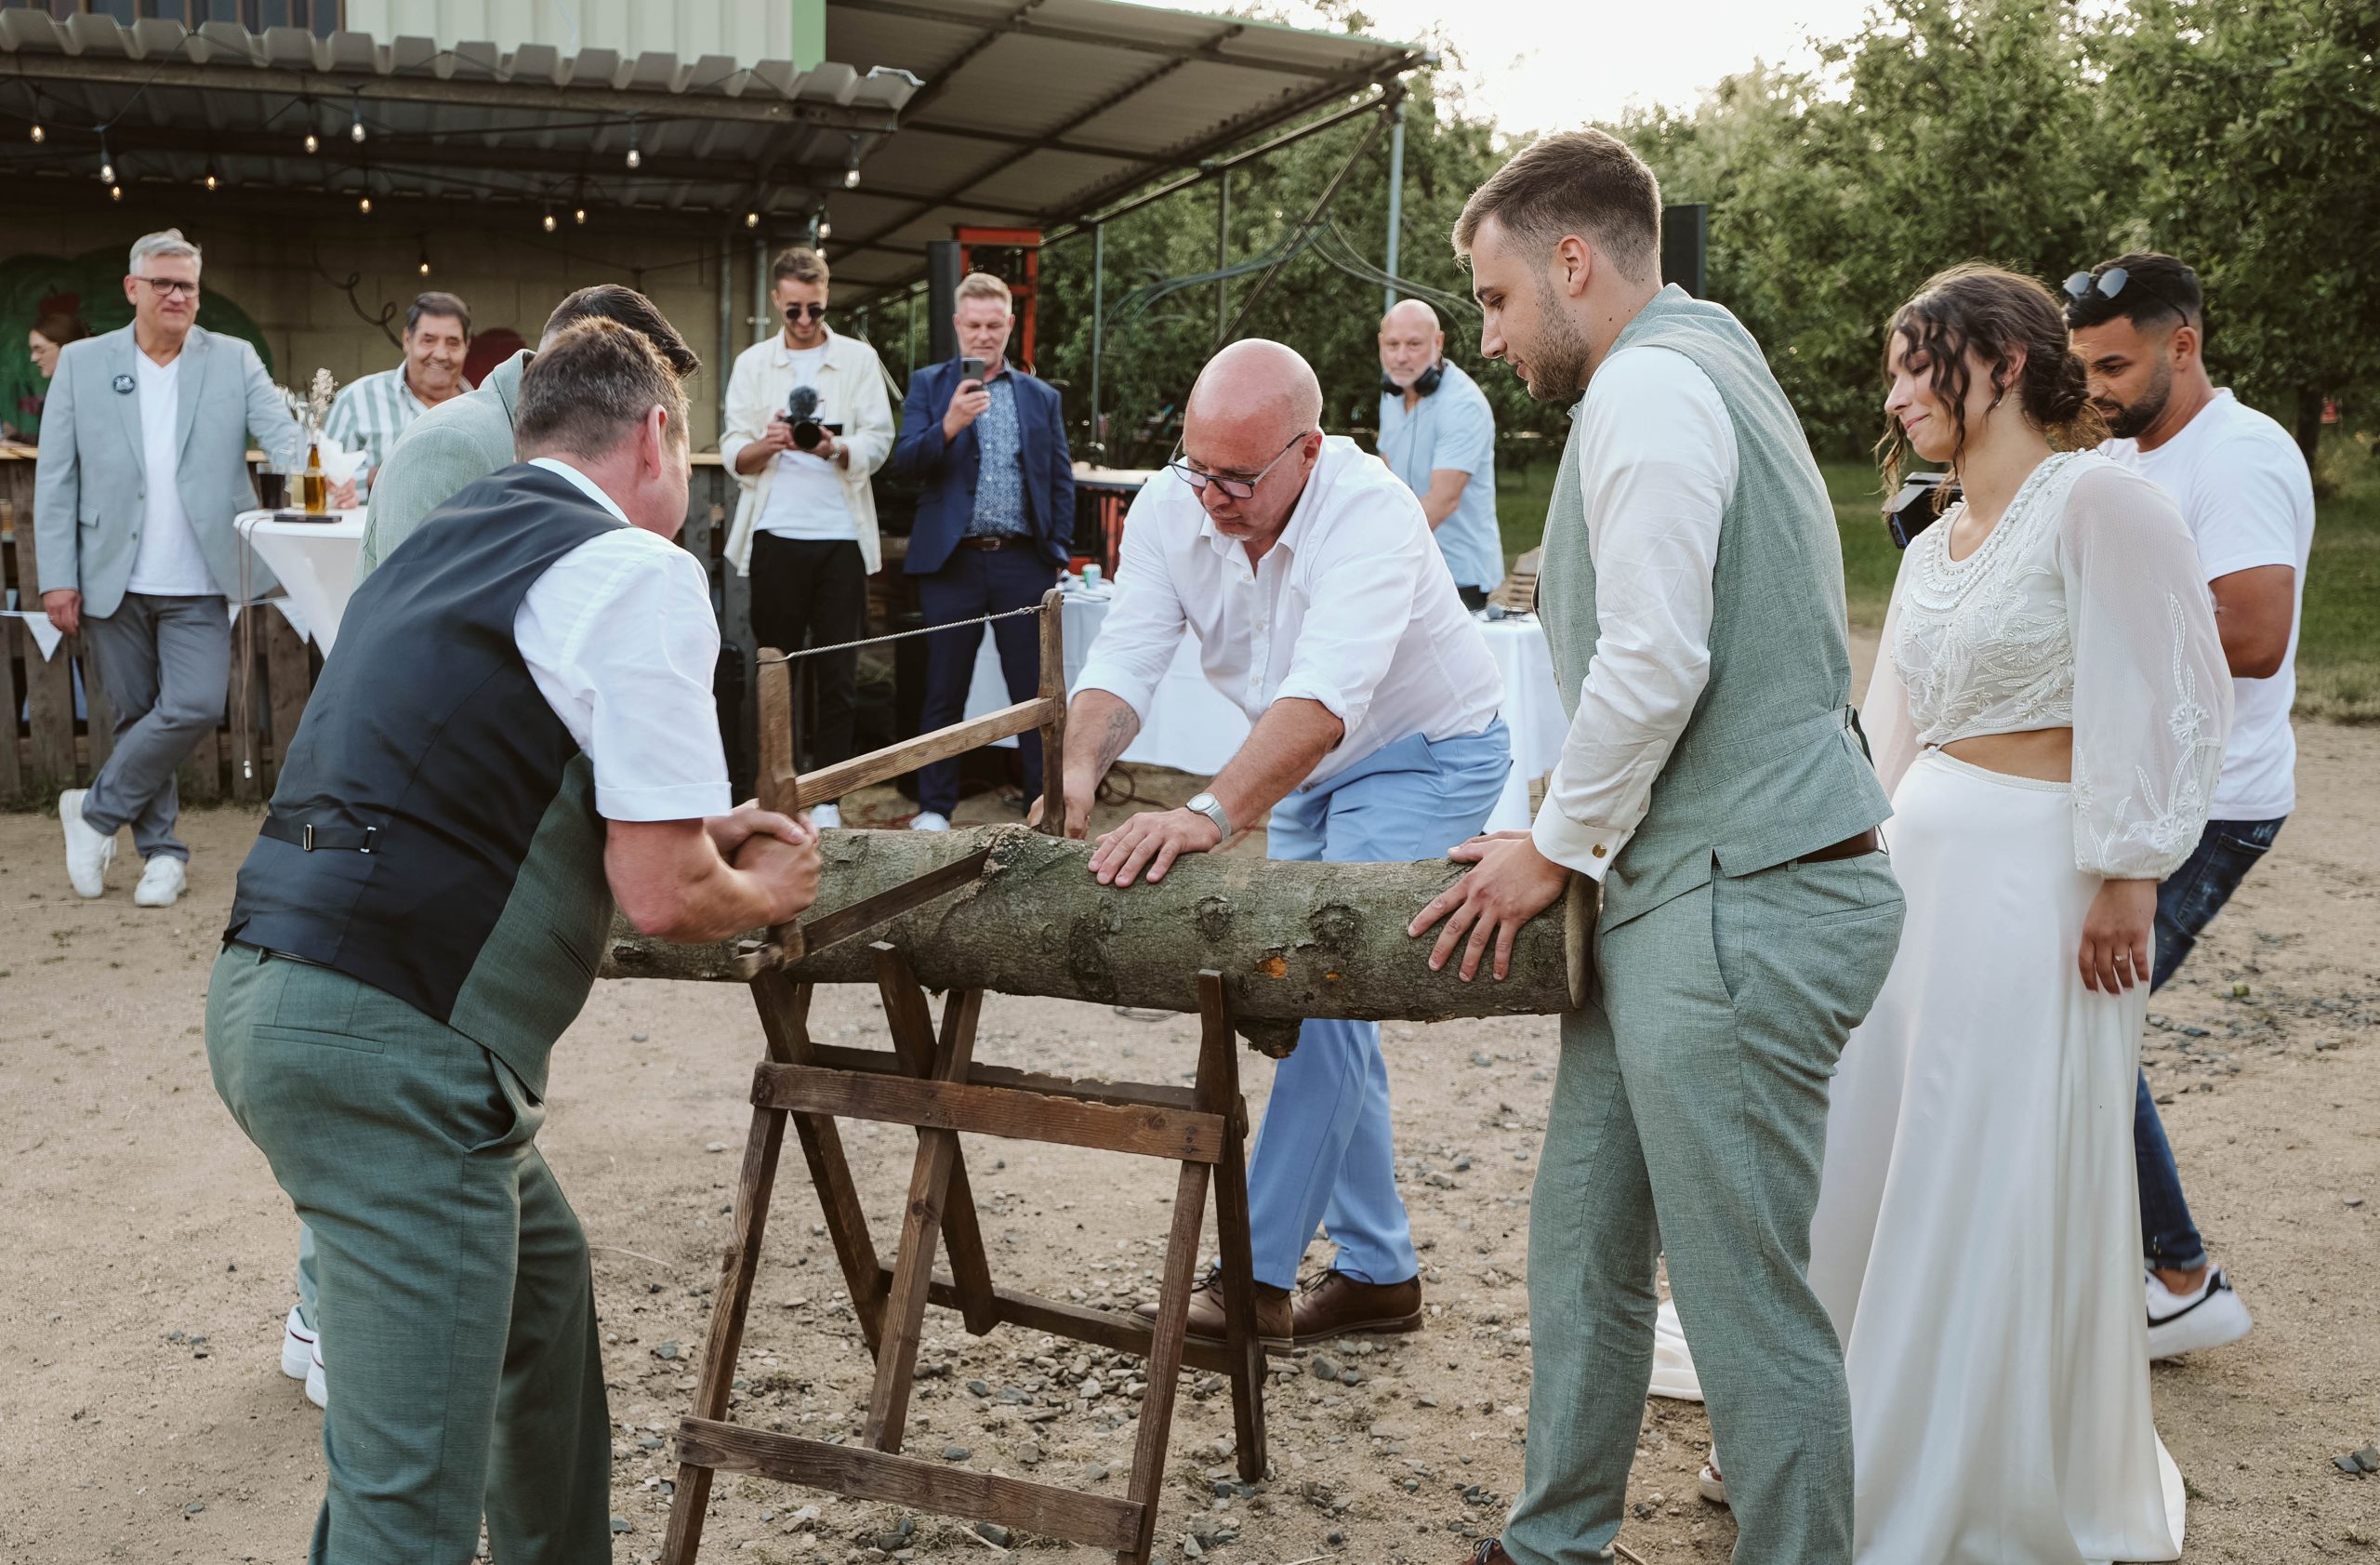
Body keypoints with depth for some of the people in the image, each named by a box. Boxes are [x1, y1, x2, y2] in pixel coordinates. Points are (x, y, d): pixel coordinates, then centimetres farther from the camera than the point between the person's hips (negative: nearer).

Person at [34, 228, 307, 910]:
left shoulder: (234, 361, 4)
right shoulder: (82, 363, 4)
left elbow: (282, 436, -7)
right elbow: (55, 478, 2)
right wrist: (58, 576, -5)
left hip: (197, 583, 0)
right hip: (111, 578, 0)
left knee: (195, 707, -10)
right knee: (138, 715, 8)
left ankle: (96, 811, 11)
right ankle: (162, 850, 20)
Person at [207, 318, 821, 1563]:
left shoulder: (444, 543, 17)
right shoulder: (638, 574, -8)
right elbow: (665, 897, -11)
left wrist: (694, 826, 31)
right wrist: (763, 893, 11)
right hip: (387, 1048, -10)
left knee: (542, 1289, 26)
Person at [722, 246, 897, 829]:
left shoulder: (858, 358, 9)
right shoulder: (752, 364, 11)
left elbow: (878, 442, 0)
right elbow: (733, 454, 5)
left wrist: (837, 450, -21)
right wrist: (766, 443, -18)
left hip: (841, 534, -1)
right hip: (776, 534, 1)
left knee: (838, 671, 0)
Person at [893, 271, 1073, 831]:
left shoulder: (1041, 396, 13)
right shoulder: (929, 385, 7)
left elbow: (1061, 480, 13)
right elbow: (906, 461, -4)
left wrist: (1057, 552, 4)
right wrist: (948, 426, -22)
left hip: (1023, 562, 1)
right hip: (953, 560, -1)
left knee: (1035, 691, 3)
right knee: (945, 693, 6)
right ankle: (934, 807, 15)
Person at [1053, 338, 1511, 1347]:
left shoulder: (1370, 514, -33)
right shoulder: (1168, 511, -14)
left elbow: (1324, 697, -45)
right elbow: (1123, 663, -21)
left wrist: (1209, 815, -58)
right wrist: (1080, 767, -42)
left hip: (1425, 759, -7)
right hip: (1310, 773, 7)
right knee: (1322, 1002, 9)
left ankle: (1258, 1277, -10)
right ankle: (1380, 1273, 22)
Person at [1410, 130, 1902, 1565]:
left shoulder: (1648, 384, -12)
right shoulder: (1709, 364, 21)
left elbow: (1654, 663, -20)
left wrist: (1559, 847, -6)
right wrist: (1580, 847, 17)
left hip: (1741, 907, -11)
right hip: (1691, 893, 11)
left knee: (1752, 1300, -1)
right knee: (1586, 1243, 17)